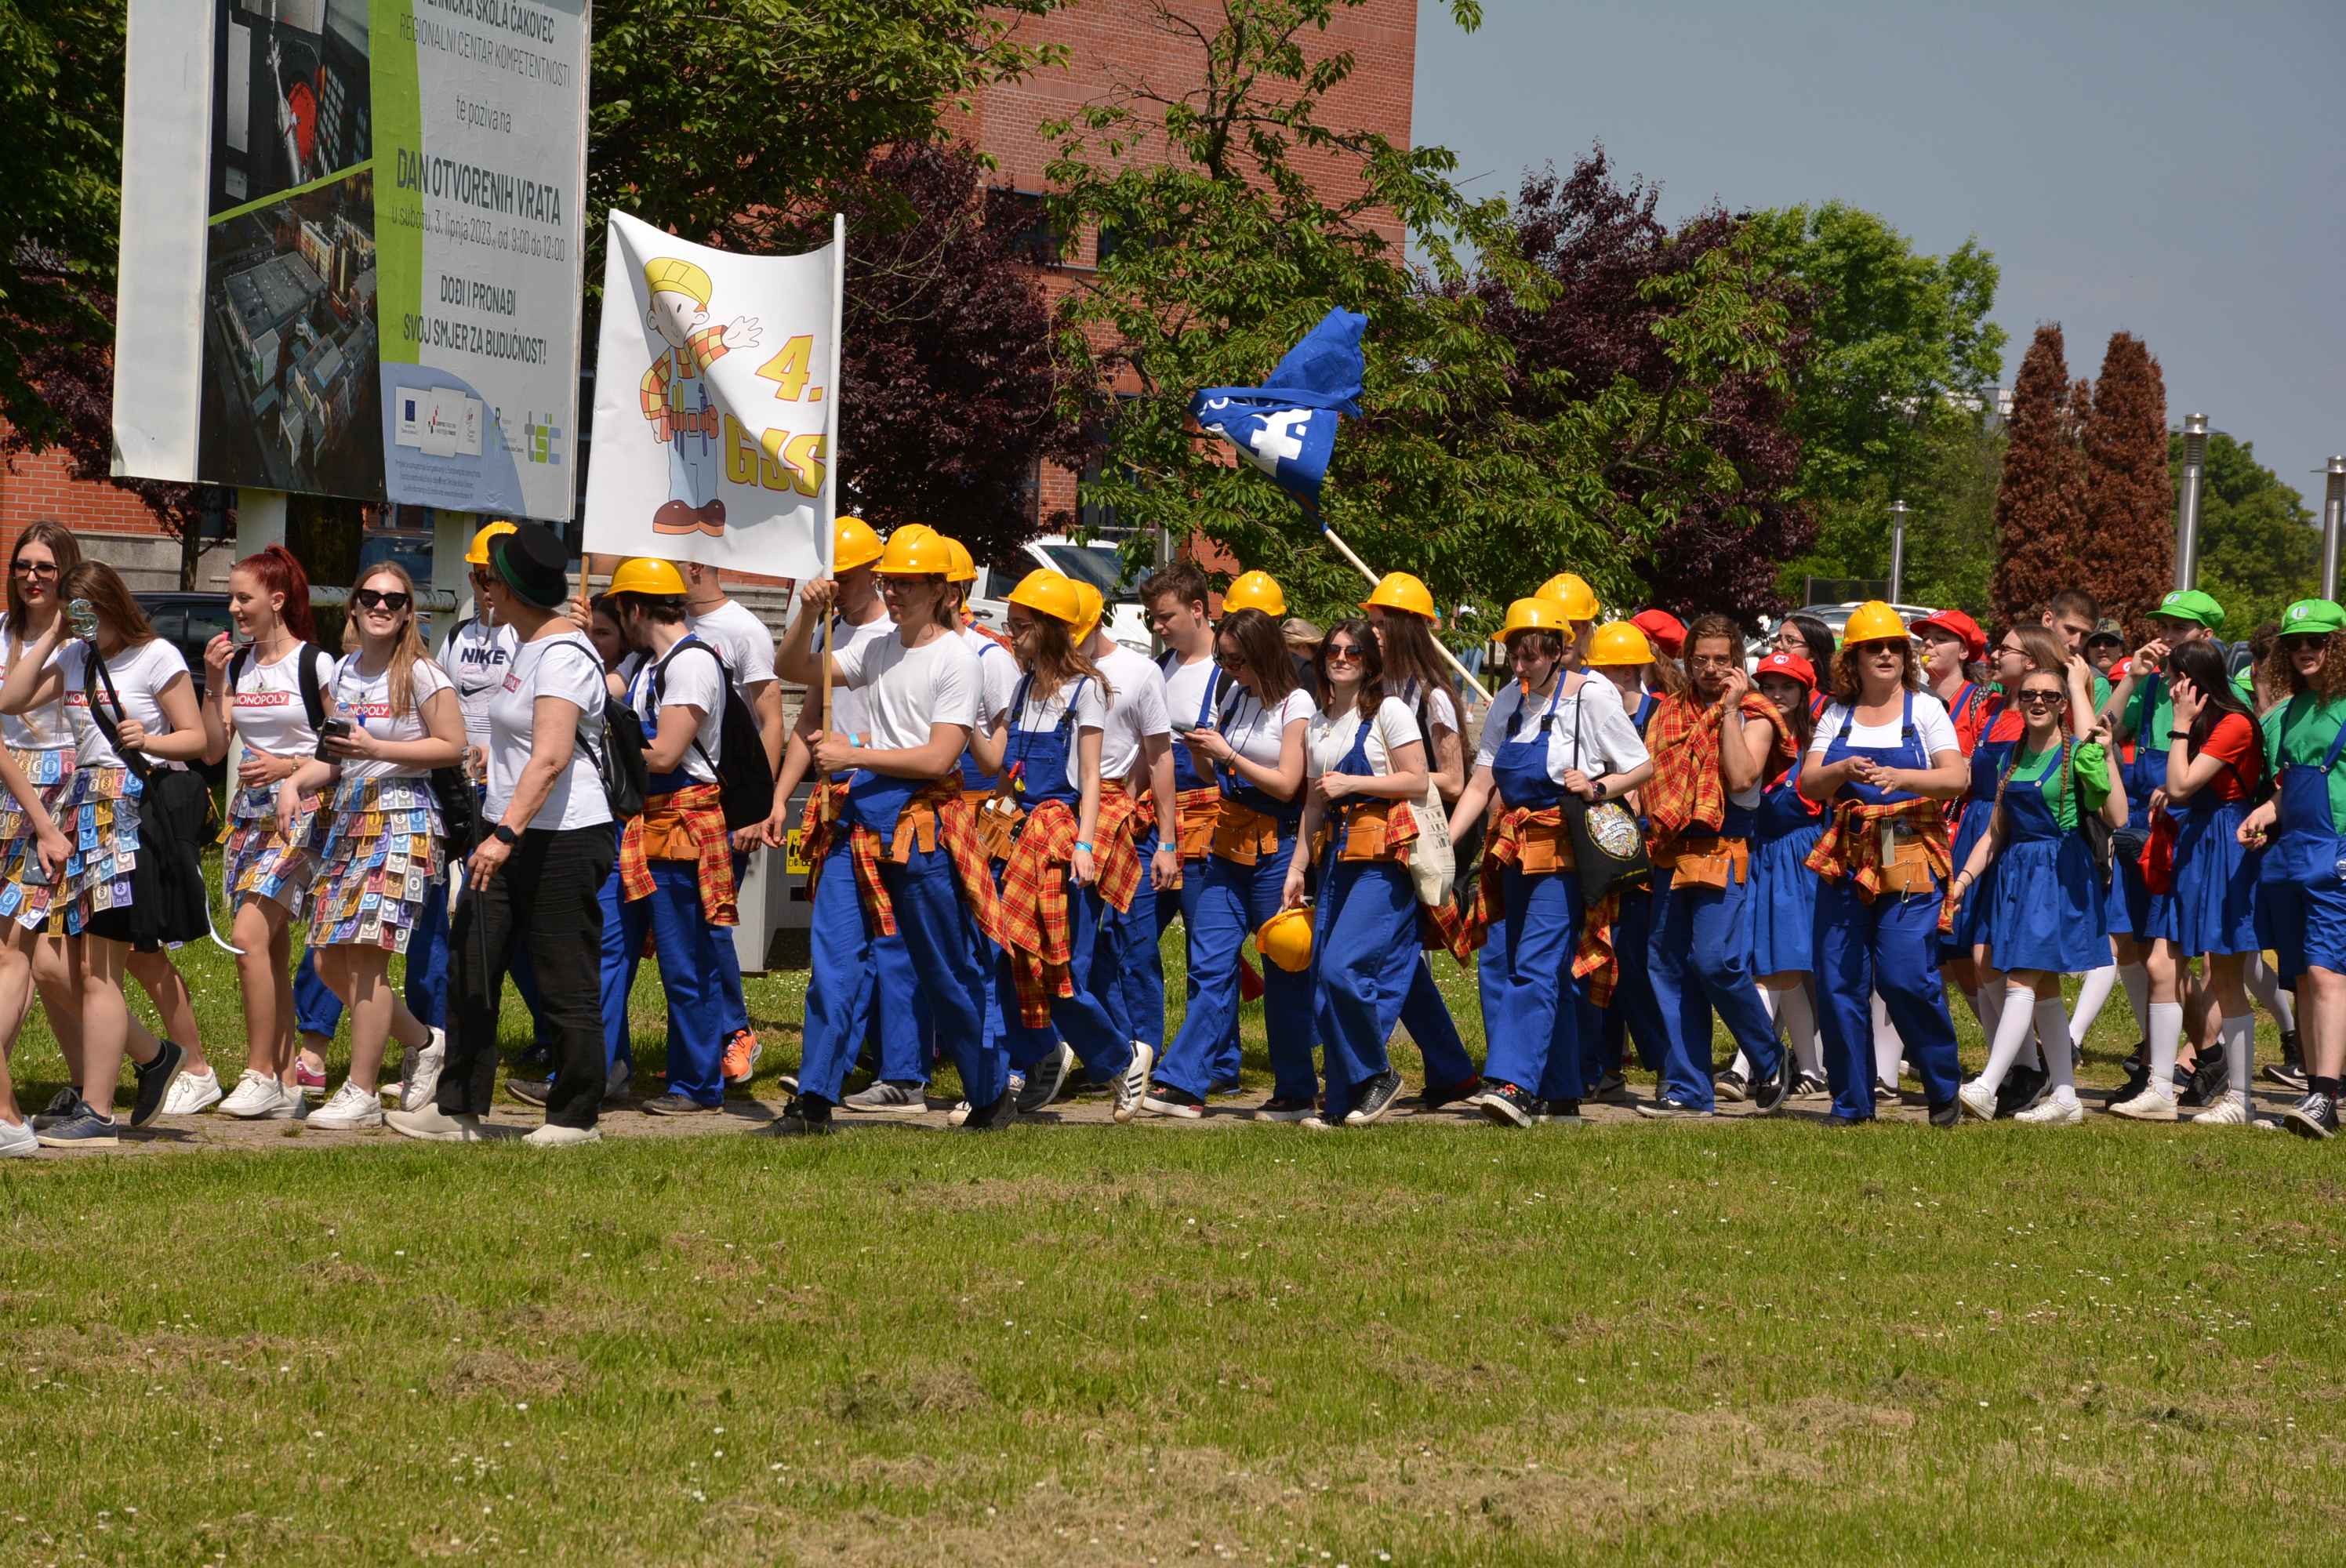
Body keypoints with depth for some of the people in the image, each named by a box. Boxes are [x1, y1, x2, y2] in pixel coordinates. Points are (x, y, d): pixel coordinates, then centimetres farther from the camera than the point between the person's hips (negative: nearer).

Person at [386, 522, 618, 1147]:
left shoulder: (563, 655, -16)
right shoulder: (529, 645, 15)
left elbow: (550, 758, -27)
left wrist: (506, 835, -34)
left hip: (562, 841, -10)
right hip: (508, 835, 10)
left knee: (565, 986, -2)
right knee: (470, 972, 8)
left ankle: (574, 1118, 7)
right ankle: (458, 1110, 12)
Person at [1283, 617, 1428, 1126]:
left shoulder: (1389, 711, -3)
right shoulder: (1317, 724, 16)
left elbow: (1416, 781, -8)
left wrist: (1351, 782, -12)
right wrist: (1298, 867, 13)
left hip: (1383, 856, -7)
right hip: (1336, 855, 7)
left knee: (1342, 968, -18)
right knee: (1323, 982, 1)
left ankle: (1377, 1075, 0)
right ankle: (1344, 1103, 8)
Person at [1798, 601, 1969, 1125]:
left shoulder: (1925, 709, 5)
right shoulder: (1837, 716, 13)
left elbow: (1957, 778, -6)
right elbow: (1809, 784, 3)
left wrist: (1901, 776, -22)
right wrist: (1843, 771, -18)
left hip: (1911, 860, -3)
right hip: (1846, 860, 3)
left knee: (1907, 975, -14)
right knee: (1838, 980, 0)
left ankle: (1943, 1090, 2)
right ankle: (1851, 1102, 10)